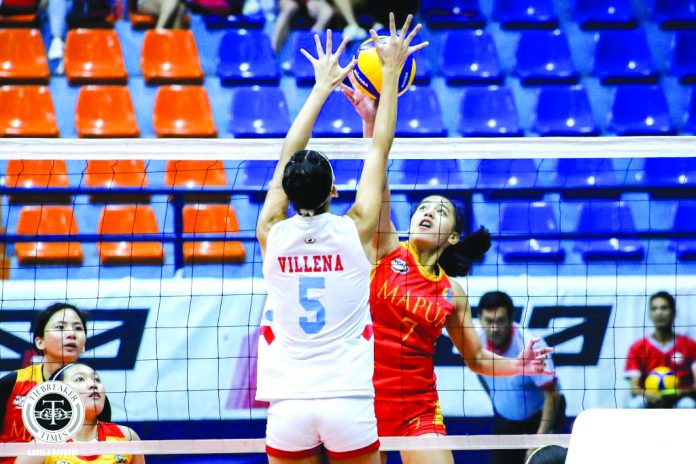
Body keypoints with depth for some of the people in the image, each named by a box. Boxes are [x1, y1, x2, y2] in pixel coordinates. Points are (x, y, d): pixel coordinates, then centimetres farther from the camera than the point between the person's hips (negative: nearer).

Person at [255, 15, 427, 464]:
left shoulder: (273, 235, 2)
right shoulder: (355, 232, -2)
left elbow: (288, 156, 15)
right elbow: (379, 151, 7)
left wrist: (323, 87, 25)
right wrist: (391, 73, 16)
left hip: (289, 406, 1)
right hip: (348, 403, -1)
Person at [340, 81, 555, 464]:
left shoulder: (451, 292, 5)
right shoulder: (387, 252, 0)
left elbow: (476, 359, 14)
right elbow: (377, 182, -12)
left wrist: (519, 366, -6)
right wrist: (370, 121, -24)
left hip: (418, 408, 1)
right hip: (365, 399, -1)